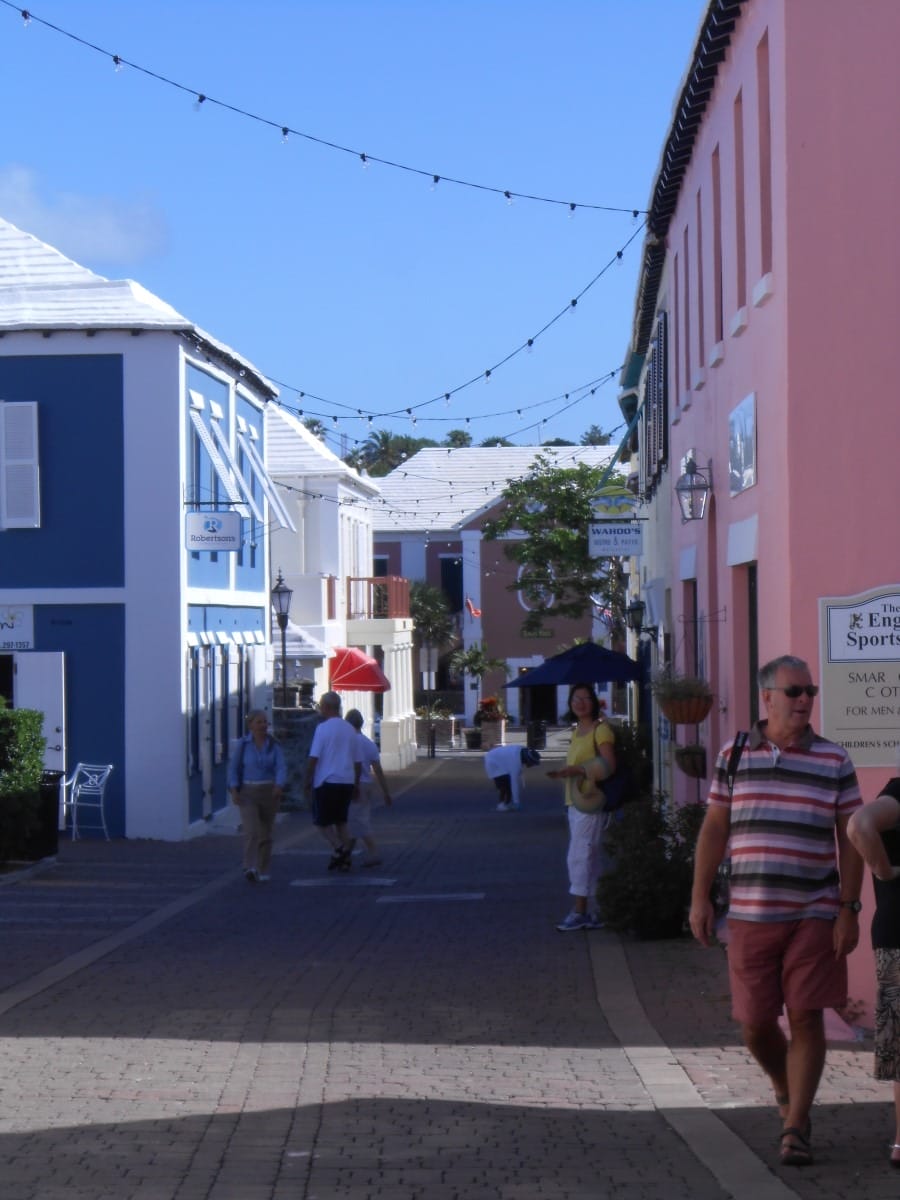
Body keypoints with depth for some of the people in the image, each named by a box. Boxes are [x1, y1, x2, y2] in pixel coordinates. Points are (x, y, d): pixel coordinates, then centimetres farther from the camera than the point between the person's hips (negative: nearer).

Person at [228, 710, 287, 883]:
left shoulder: (273, 745, 3)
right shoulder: (241, 744, 0)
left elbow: (281, 768, -7)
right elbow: (233, 768, 1)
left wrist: (279, 786, -25)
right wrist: (234, 790, -12)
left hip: (270, 792, 2)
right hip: (248, 793, -2)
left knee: (265, 834, 9)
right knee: (251, 831, -19)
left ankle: (263, 871, 21)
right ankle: (250, 869, -31)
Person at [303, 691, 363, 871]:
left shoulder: (323, 728, -10)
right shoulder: (351, 730, 10)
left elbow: (313, 757, -13)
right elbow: (358, 761, 14)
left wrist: (307, 780, -5)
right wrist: (356, 784, 22)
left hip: (326, 782, -6)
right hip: (347, 782, 6)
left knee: (322, 821, 3)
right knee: (341, 821, 14)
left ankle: (338, 848, -16)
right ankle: (345, 859, 8)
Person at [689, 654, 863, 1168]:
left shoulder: (835, 761, 1)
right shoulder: (734, 755, 5)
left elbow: (850, 840, 2)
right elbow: (714, 830, 8)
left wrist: (849, 909, -5)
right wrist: (700, 898, 3)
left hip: (815, 914, -1)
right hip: (750, 913, 1)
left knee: (806, 1018, -4)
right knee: (755, 1023, 5)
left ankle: (795, 1126, 4)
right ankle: (786, 1088, 34)